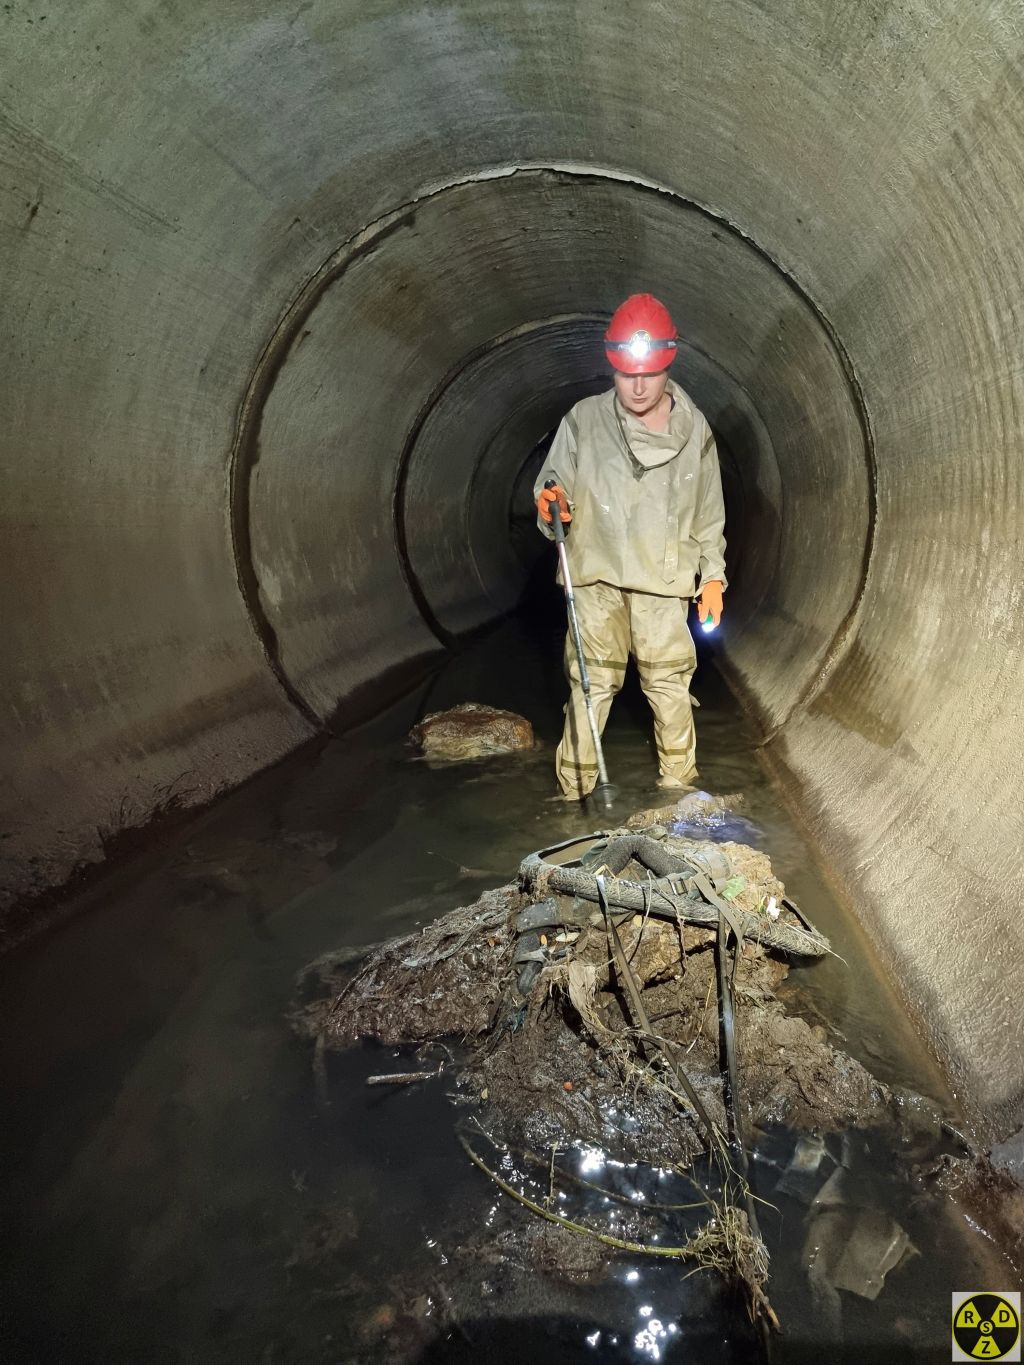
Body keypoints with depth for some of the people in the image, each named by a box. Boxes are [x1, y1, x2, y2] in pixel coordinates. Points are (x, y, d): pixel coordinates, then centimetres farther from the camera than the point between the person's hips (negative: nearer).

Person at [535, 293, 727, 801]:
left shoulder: (693, 427, 6)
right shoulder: (583, 421, 0)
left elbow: (709, 511, 13)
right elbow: (553, 491, 5)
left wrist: (713, 572, 9)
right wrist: (552, 507, -18)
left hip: (663, 577, 1)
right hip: (596, 573, -1)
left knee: (669, 684, 4)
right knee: (591, 682, 1)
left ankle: (679, 783, 20)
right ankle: (576, 789, 12)